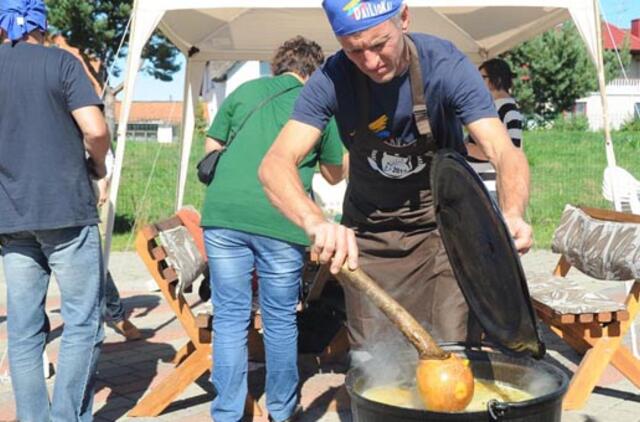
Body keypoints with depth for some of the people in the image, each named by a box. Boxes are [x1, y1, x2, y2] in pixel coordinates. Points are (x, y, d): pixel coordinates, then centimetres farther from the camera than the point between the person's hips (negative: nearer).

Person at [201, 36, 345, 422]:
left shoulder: (244, 91, 15)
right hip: (281, 220, -1)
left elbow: (212, 149, 20)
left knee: (230, 317, 9)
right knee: (281, 320, 12)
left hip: (224, 213, 2)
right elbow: (335, 175, 21)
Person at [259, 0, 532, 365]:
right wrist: (316, 222, -50)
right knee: (371, 361, 5)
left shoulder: (446, 65, -21)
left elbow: (505, 153, -29)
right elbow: (276, 164, -29)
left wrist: (513, 214, -51)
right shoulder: (332, 79, -19)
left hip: (443, 223, -1)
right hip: (367, 230, 1)